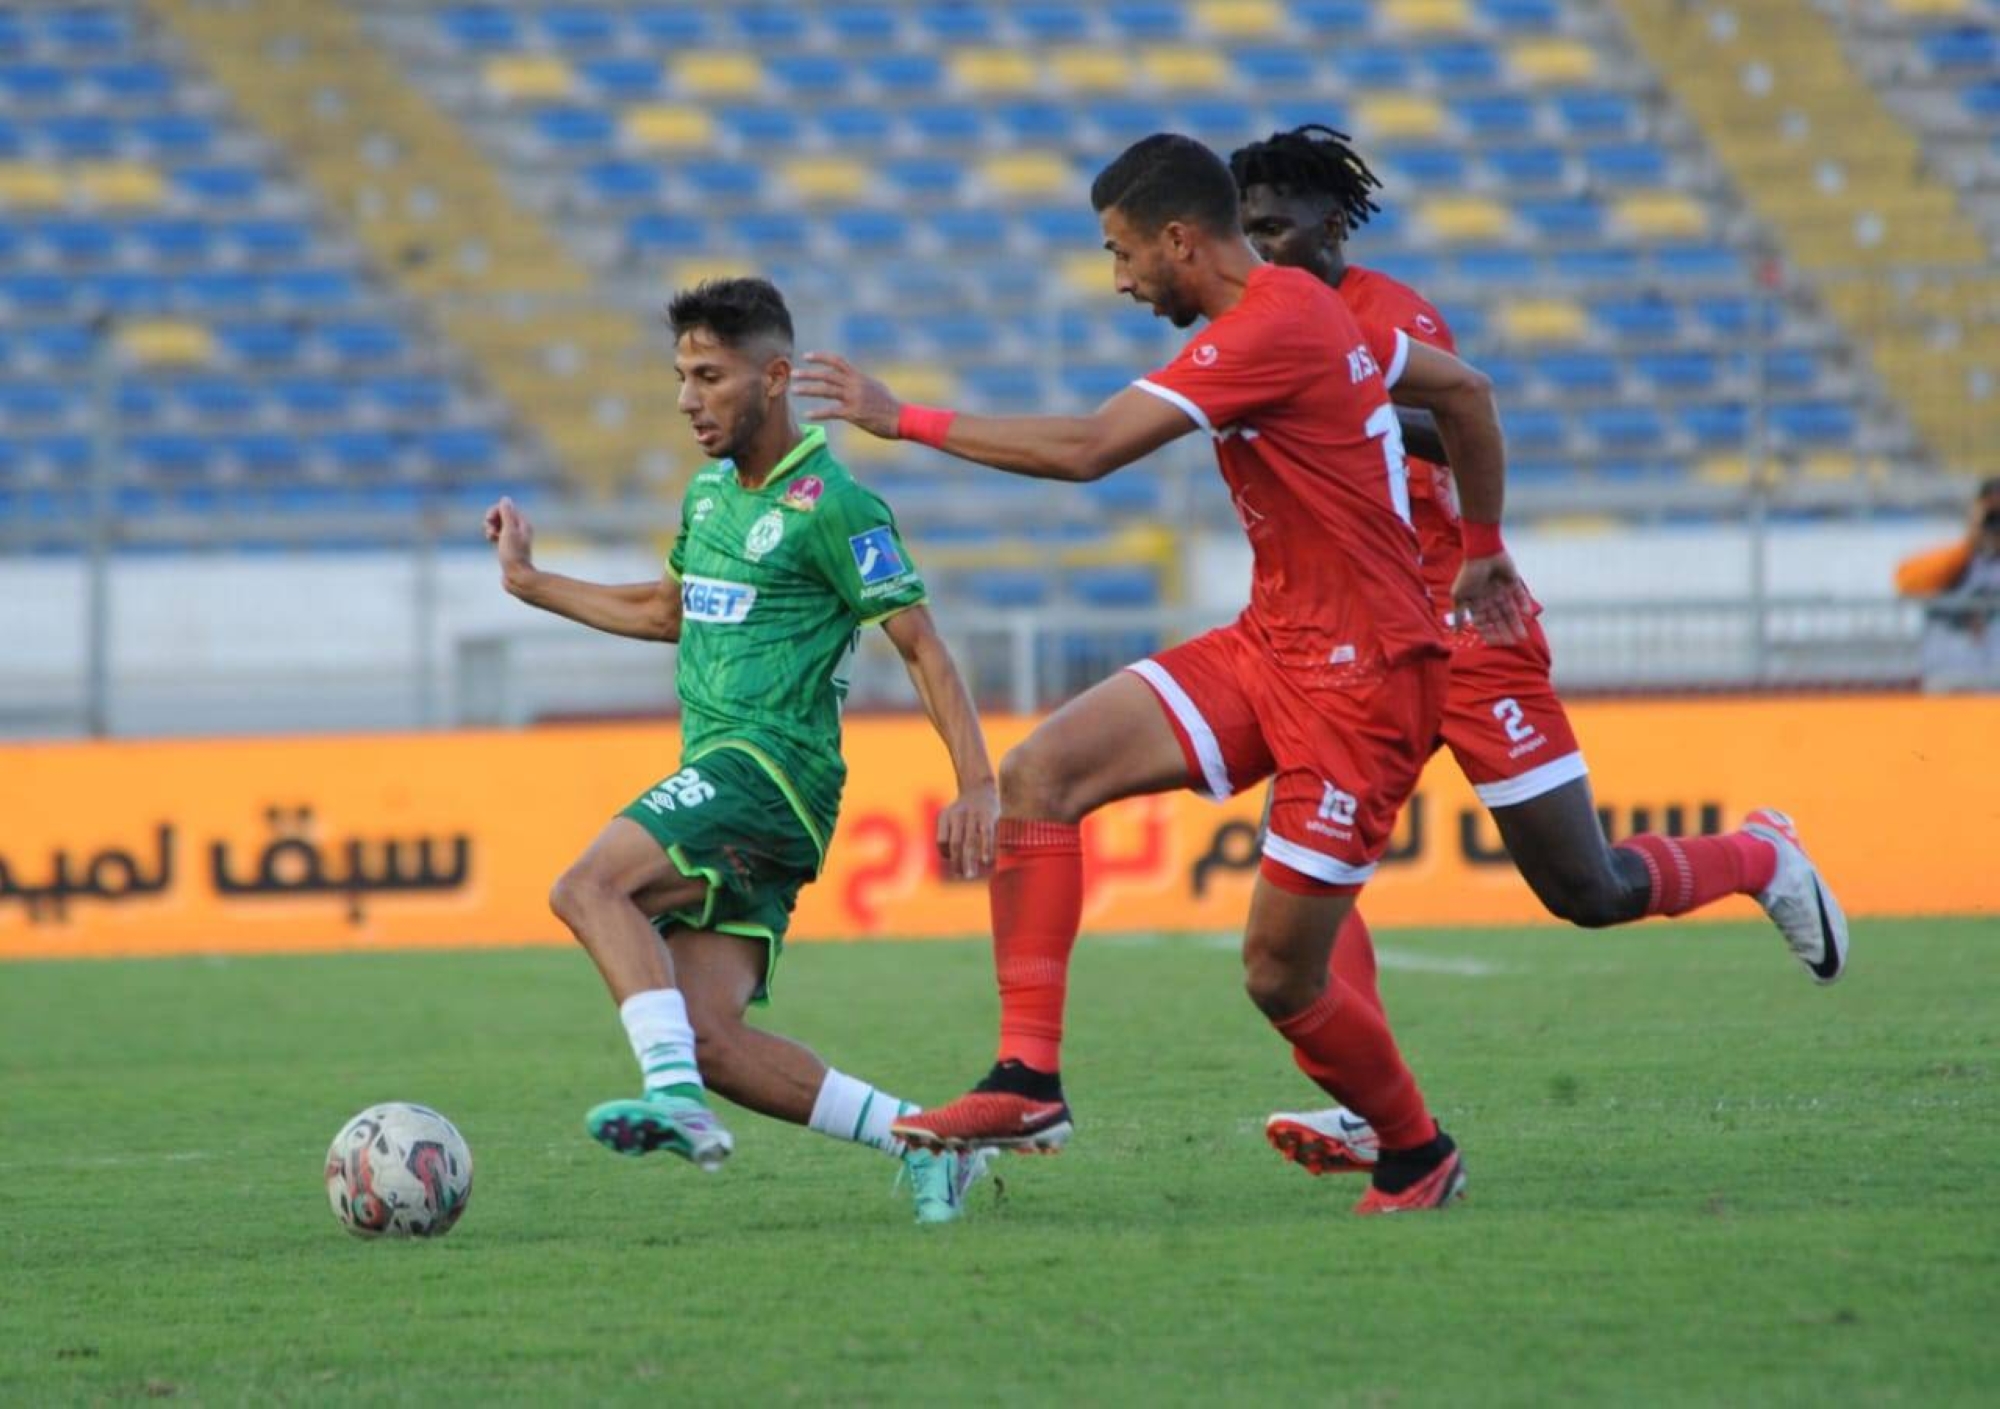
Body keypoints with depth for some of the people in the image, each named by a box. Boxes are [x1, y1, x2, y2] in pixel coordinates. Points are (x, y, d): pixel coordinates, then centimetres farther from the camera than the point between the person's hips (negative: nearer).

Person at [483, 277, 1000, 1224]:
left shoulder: (829, 506, -8)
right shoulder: (711, 491, 18)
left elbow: (921, 647, -9)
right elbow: (668, 611, 36)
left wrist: (977, 785, -17)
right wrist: (529, 583, 35)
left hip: (773, 765, -8)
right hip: (719, 774, 8)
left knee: (589, 887, -27)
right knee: (708, 1037, -4)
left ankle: (675, 1095, -36)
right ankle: (924, 1141, 1)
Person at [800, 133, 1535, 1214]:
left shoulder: (1270, 333, -20)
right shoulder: (1309, 313, 11)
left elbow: (1087, 449, -26)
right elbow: (1464, 391, 24)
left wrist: (906, 420, -19)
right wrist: (1484, 551, 33)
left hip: (1359, 679, -10)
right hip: (1267, 649, 10)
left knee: (1280, 975, -3)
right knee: (1036, 774, -9)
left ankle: (1418, 1160, 23)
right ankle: (1028, 1080, -12)